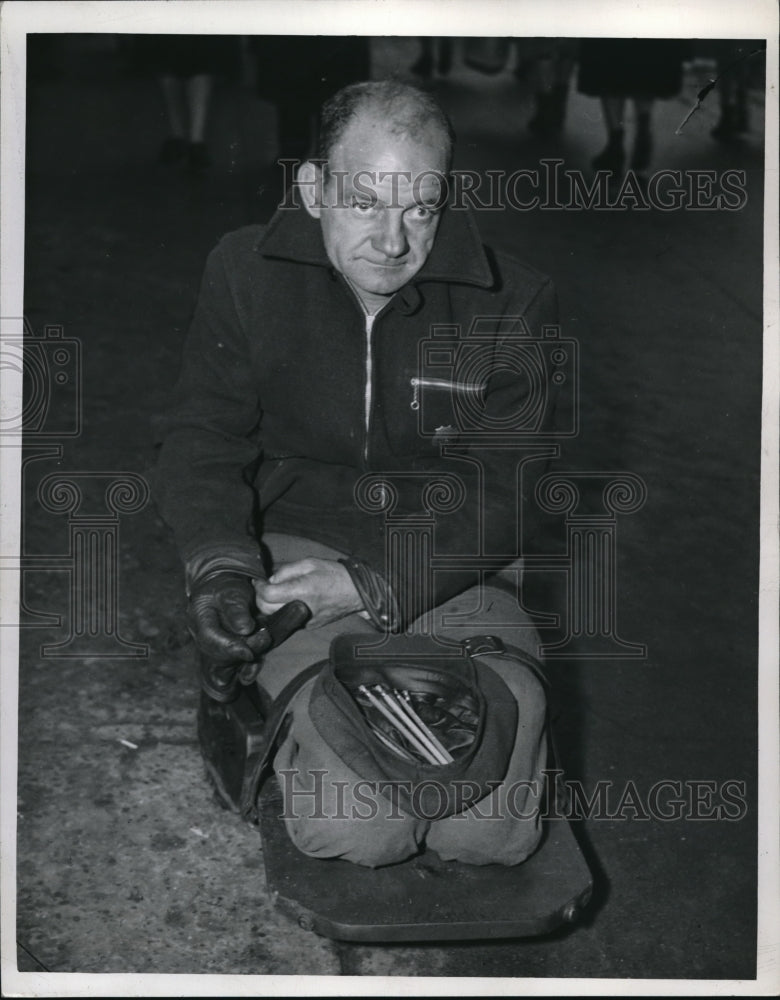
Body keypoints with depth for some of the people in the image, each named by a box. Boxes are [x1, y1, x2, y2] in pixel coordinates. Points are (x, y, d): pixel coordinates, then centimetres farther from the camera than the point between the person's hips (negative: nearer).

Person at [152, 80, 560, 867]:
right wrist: (220, 566, -19)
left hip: (445, 565, 2)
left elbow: (499, 492, -6)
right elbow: (201, 439, 2)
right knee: (360, 826, -26)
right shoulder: (245, 272, 0)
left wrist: (377, 585, -21)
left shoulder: (511, 303, -4)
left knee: (495, 831, -20)